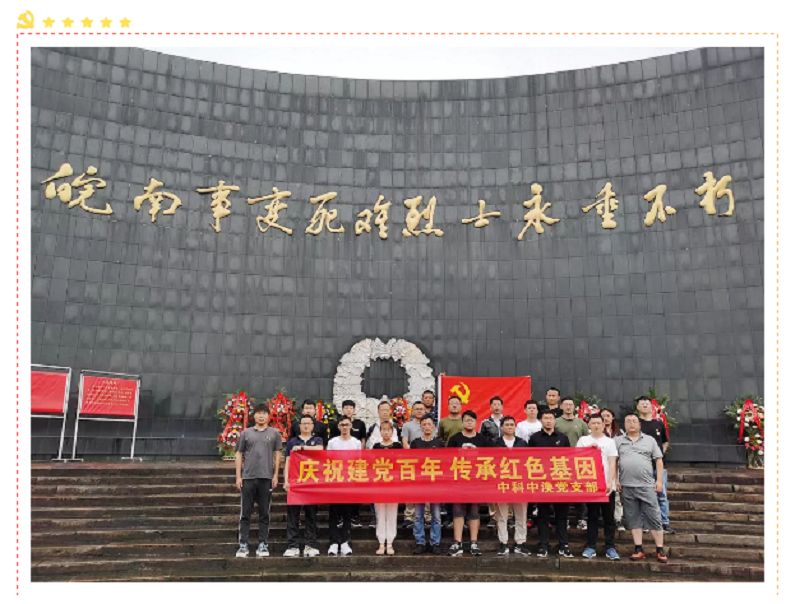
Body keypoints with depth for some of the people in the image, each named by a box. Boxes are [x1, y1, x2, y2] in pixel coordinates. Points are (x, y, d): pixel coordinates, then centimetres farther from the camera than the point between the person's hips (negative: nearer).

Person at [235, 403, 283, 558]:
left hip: (266, 477, 0)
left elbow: (277, 455, 6)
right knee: (245, 513, 3)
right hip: (248, 477, 1)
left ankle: (262, 545, 14)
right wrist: (238, 476, 2)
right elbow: (239, 454, 9)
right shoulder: (246, 433, 9)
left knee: (264, 513, 6)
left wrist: (275, 475, -1)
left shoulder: (274, 433, 7)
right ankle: (243, 545, 9)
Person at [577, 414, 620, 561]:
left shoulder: (610, 442, 7)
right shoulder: (583, 440, 9)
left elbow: (612, 464, 1)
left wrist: (610, 483, -9)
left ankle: (610, 548, 11)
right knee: (592, 517, 5)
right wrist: (588, 448, -9)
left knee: (609, 517, 4)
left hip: (607, 485, 0)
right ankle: (591, 547, 11)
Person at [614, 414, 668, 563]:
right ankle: (639, 550, 11)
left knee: (654, 517, -1)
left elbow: (659, 461, 7)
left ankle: (660, 550, 7)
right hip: (626, 486, 1)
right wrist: (616, 480, 0)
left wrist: (659, 480, 0)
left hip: (647, 485, -1)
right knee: (633, 518, 5)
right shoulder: (618, 441, 9)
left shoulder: (650, 440, 9)